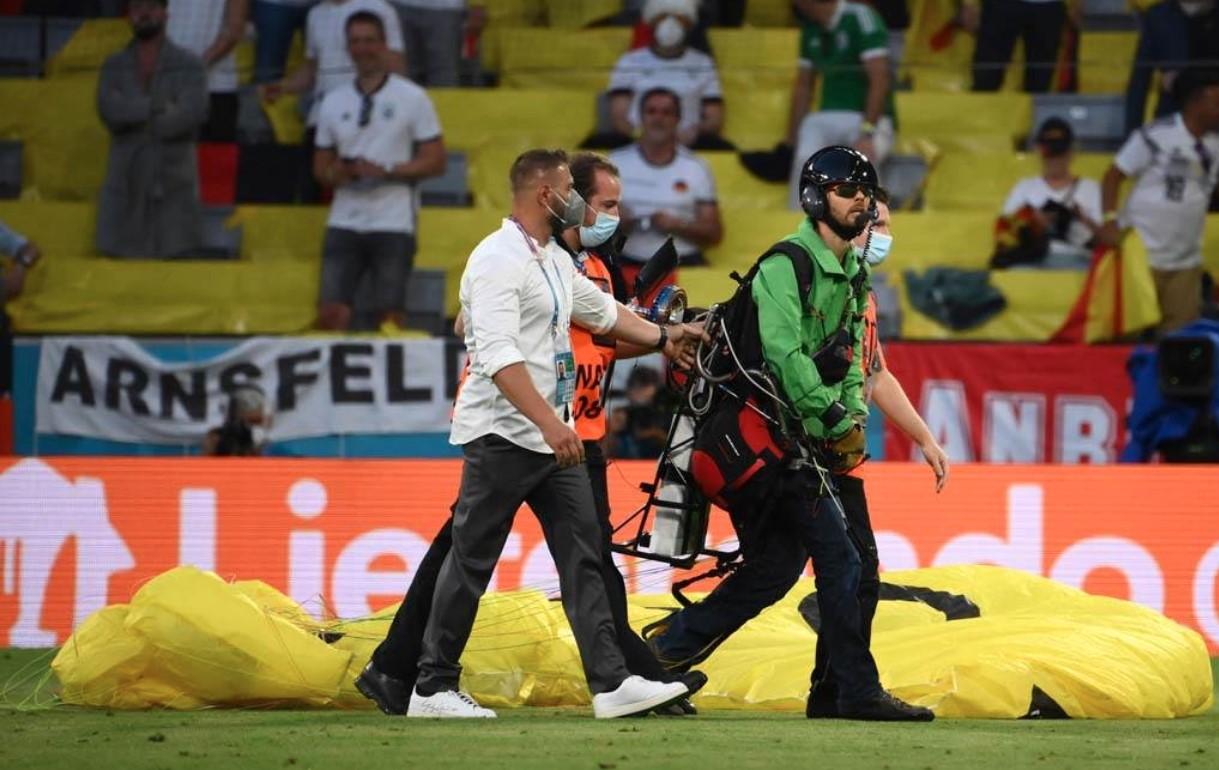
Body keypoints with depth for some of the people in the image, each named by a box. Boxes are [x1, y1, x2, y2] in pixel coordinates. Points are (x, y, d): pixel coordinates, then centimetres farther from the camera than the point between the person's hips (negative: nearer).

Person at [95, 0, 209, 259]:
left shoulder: (189, 65, 2)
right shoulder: (114, 67, 9)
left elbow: (192, 114, -14)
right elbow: (110, 110, -10)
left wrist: (135, 117, -9)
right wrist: (160, 106, -15)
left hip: (173, 186, -2)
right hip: (126, 187, 2)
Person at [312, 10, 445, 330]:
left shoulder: (412, 98, 1)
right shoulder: (334, 103, 12)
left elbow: (435, 161, -2)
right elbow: (321, 167, 17)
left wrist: (386, 171, -15)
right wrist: (341, 173, -7)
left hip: (394, 221, -3)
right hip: (345, 220, 3)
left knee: (391, 314, -5)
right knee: (330, 311, -5)